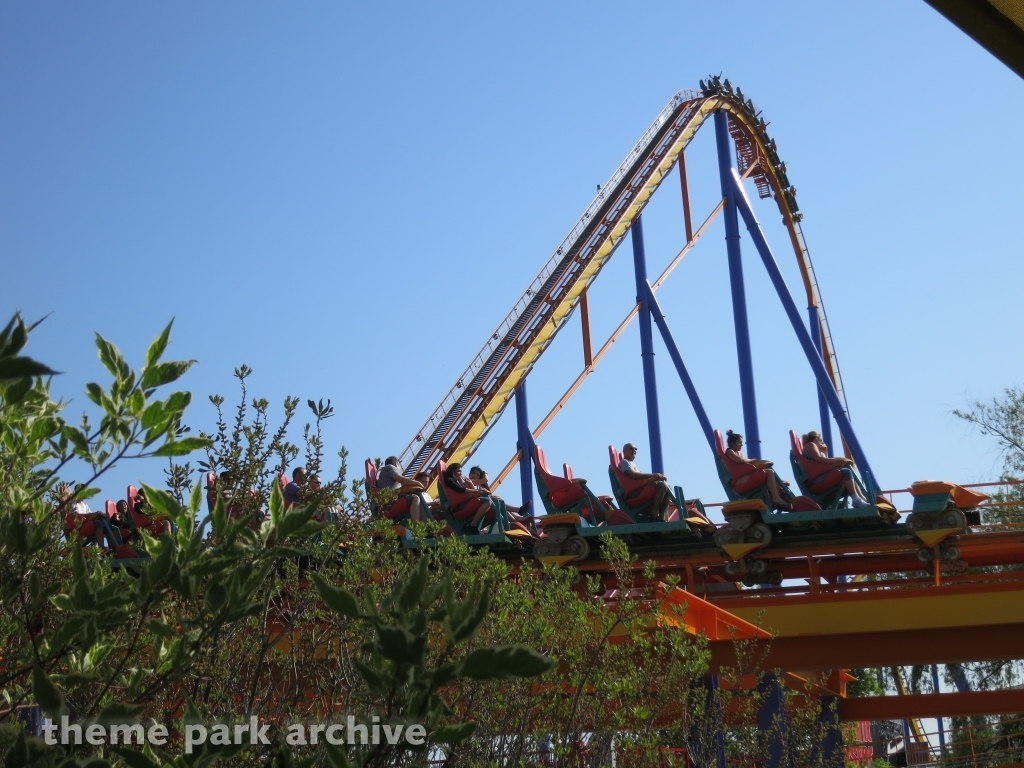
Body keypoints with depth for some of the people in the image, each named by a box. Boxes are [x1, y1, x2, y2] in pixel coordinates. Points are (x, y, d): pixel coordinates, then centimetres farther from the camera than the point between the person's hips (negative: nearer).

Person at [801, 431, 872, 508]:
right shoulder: (810, 445, 5)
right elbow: (818, 459, -15)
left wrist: (825, 452, 22)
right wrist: (837, 460, -14)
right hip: (818, 478, -10)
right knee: (847, 472, -19)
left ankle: (862, 499, -4)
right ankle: (856, 499, -28)